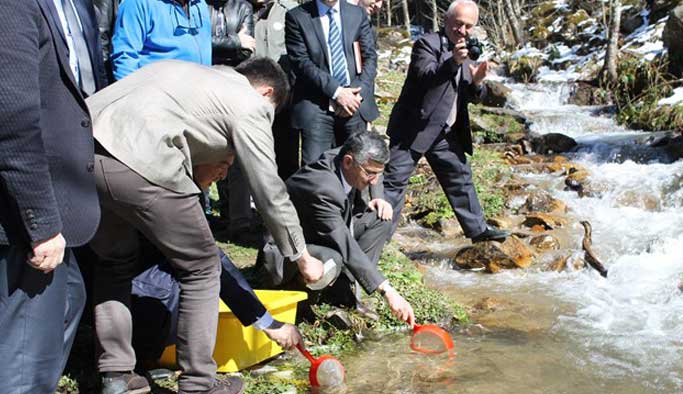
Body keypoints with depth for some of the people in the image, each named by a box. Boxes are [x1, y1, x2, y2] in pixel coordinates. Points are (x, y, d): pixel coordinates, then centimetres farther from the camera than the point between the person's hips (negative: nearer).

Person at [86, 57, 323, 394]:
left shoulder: (186, 72, 31)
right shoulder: (250, 104, 10)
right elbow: (270, 192, 10)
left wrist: (198, 168, 22)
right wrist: (302, 257, 19)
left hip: (82, 147, 8)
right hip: (137, 167, -7)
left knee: (115, 259, 28)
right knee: (201, 267, 12)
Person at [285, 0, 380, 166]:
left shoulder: (358, 14, 11)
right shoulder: (297, 17, 1)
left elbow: (370, 57, 7)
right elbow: (301, 62, -8)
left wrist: (357, 93, -9)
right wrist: (336, 91, -16)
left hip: (354, 102, 3)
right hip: (316, 106, -3)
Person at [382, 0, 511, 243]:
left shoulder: (465, 52, 15)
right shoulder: (427, 43, -9)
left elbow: (470, 97, 14)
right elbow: (424, 77, -26)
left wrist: (476, 82, -8)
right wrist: (453, 62, -39)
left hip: (446, 132, 8)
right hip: (415, 128, -8)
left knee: (460, 177, 15)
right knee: (394, 181, -6)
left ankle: (477, 229, 27)